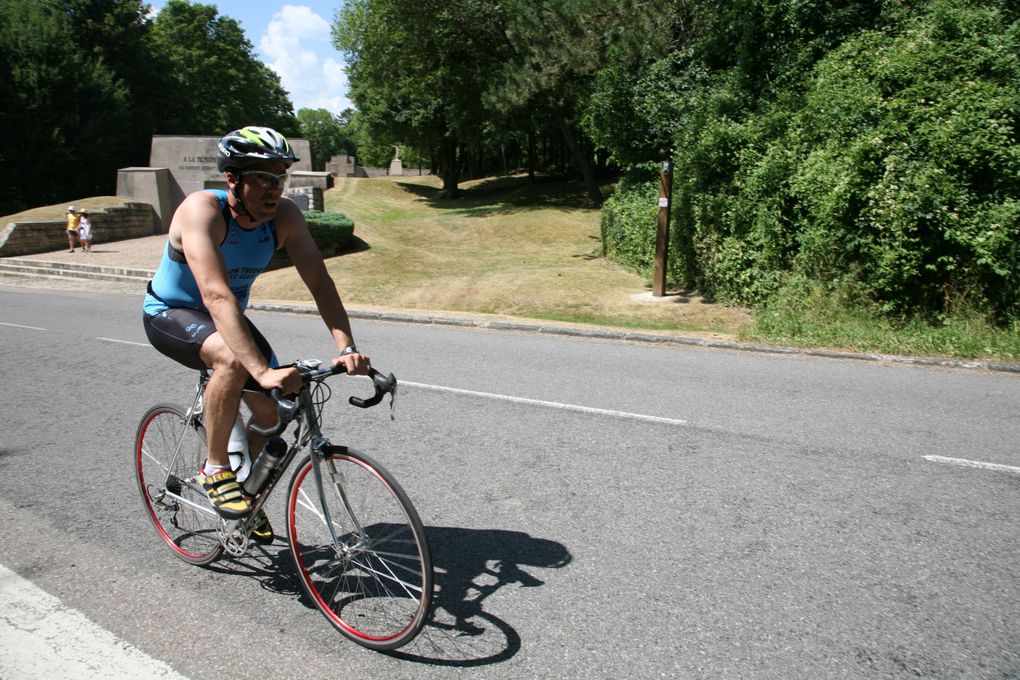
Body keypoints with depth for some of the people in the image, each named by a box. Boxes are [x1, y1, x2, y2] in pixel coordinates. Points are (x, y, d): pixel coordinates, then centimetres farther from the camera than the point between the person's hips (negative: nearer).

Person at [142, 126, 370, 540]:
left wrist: (346, 347, -39)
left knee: (272, 410, -4)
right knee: (234, 359, -36)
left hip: (228, 317, 5)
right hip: (170, 315, -5)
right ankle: (215, 470, -14)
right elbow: (217, 296, -44)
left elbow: (319, 281, -24)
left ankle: (250, 493, 24)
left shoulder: (284, 215, -18)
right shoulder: (202, 209, -33)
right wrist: (262, 370, -53)